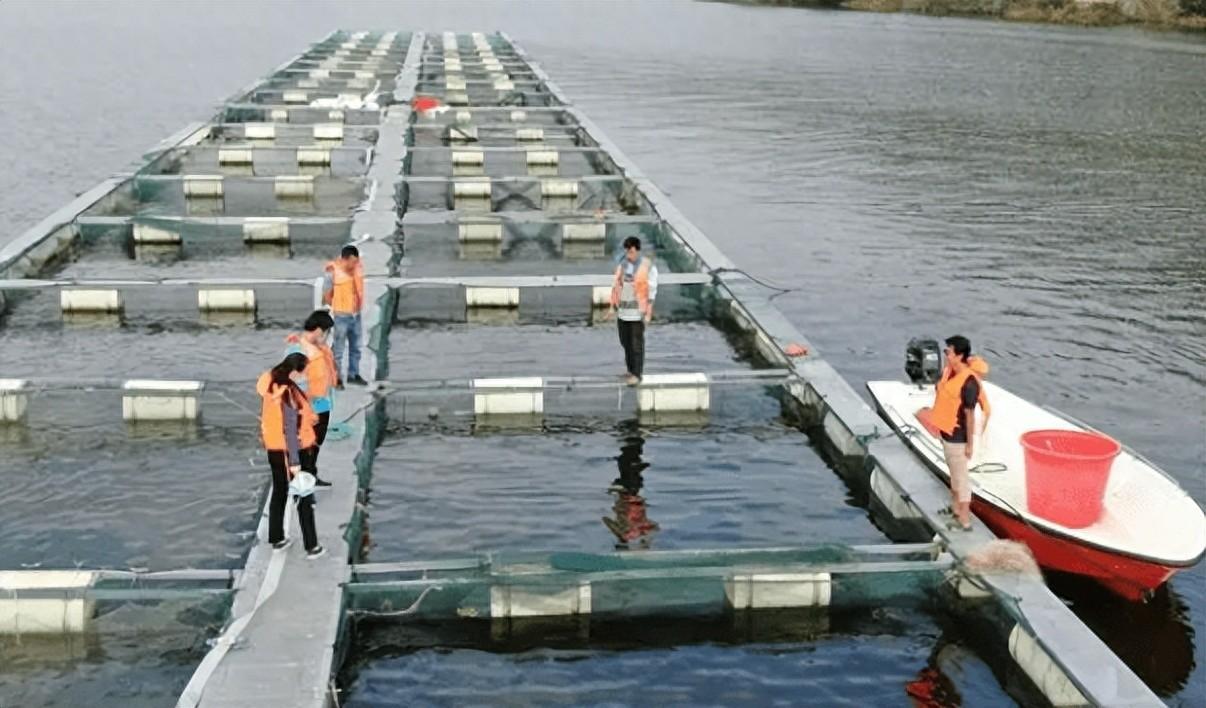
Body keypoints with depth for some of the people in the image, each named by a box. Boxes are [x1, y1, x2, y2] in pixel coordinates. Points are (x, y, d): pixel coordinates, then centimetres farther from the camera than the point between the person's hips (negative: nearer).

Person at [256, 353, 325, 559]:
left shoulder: (272, 385, 1)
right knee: (304, 498, 3)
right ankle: (311, 547, 8)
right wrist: (294, 460, -22)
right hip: (288, 450, -8)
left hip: (273, 448, 8)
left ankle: (277, 540, 29)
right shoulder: (288, 392, -24)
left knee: (279, 493, 20)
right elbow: (290, 428, -24)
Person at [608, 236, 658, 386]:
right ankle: (631, 369, 29)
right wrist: (613, 305, 8)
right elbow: (616, 284, 9)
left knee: (637, 343, -2)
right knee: (625, 341, 13)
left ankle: (637, 374, 6)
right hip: (623, 308, 5)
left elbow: (652, 290, -12)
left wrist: (648, 313, -14)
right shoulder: (622, 263, 2)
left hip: (638, 310, -5)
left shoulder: (648, 266, -14)